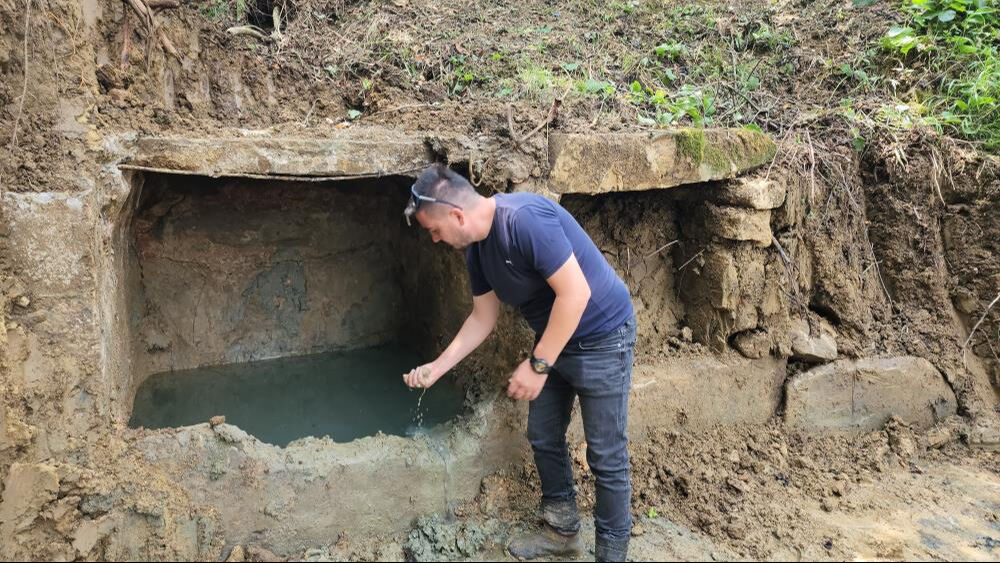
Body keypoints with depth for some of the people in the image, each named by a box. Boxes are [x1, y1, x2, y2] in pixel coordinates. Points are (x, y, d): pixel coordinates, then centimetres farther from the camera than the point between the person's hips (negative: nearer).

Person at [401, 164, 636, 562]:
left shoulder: (525, 219, -29)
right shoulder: (476, 248, -1)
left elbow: (576, 292, -30)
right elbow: (483, 318, 10)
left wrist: (537, 365, -24)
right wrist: (437, 368, 5)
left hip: (602, 338, -9)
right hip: (554, 339, 9)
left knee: (606, 457, 1)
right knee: (543, 438, 16)